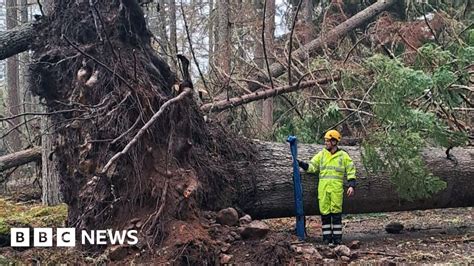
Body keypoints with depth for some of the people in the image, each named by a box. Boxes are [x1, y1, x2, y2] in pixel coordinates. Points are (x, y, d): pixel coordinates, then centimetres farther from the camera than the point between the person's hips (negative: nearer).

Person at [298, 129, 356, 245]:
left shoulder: (343, 156, 5)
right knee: (324, 213, 3)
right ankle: (327, 238, 9)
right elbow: (311, 167, 10)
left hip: (336, 189, -3)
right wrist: (300, 163, -5)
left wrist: (352, 185, -5)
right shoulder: (321, 154, 12)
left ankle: (337, 239, 3)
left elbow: (351, 171, 5)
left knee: (336, 213, -3)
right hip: (323, 189, 3)